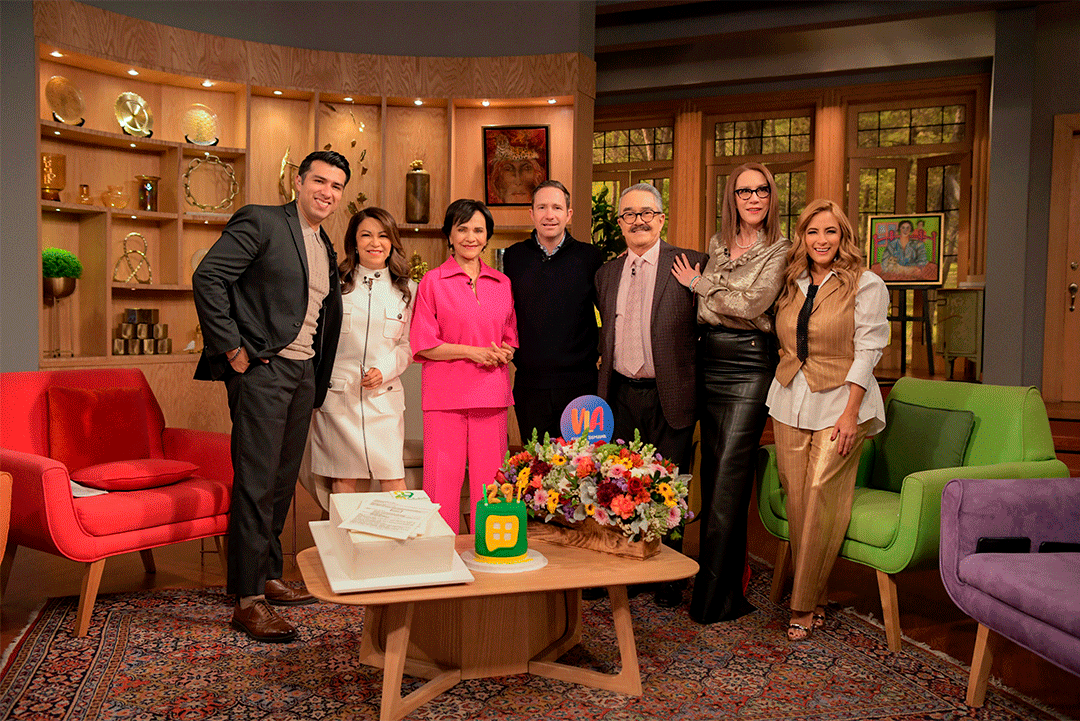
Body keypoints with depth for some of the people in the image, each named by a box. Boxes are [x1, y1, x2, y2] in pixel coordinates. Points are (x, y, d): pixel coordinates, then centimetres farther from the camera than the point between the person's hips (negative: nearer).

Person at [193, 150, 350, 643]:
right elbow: (208, 277, -13)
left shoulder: (326, 249, 18)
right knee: (256, 483, -6)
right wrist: (232, 348, -15)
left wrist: (319, 381, 14)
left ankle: (269, 578, 27)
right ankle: (247, 599, 1)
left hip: (303, 372, 8)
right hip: (262, 368, -8)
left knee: (283, 481, 14)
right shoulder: (260, 222, -5)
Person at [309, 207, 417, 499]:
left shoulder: (406, 290, 9)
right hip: (337, 395, -1)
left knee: (394, 480, -4)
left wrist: (384, 370, -8)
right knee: (344, 480, 2)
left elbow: (408, 345, 9)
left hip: (384, 396, 1)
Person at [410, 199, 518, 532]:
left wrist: (503, 353, -2)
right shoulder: (432, 282, 3)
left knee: (489, 479, 3)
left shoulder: (502, 283, 14)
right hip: (445, 392, -3)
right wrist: (471, 351, -10)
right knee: (443, 480, -3)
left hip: (491, 392, 3)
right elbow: (423, 344, -1)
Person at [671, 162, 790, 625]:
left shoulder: (779, 253, -1)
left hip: (750, 366, -5)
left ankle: (716, 597, 1)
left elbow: (752, 304, -15)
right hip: (708, 362, 6)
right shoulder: (716, 245, 15)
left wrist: (698, 284, -5)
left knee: (729, 479, -8)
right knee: (712, 473, 9)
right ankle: (717, 579, 21)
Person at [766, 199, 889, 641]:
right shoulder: (792, 285, 12)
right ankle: (814, 598, 18)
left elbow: (867, 351, -8)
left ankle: (804, 606, 6)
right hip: (790, 404, 5)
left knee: (821, 502, -6)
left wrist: (850, 413, -14)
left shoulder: (866, 285, -3)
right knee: (795, 501, 4)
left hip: (837, 404, -5)